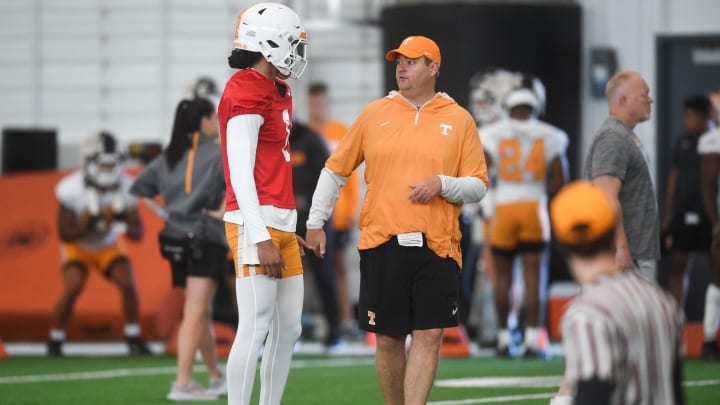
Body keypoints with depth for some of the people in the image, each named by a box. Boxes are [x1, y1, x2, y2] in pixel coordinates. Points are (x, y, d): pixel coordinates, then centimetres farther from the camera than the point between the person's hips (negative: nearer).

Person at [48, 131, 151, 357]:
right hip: (78, 246, -3)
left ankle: (134, 340, 1)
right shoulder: (71, 189, -27)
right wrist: (89, 226, -39)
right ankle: (55, 342, -5)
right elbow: (64, 233, -22)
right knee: (72, 289, -23)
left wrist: (124, 224, -36)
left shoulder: (126, 188, -19)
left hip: (110, 246, 3)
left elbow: (138, 234, -13)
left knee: (128, 286, -16)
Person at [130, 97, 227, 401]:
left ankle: (216, 377, 27)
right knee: (195, 314, -10)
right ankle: (182, 384, -15)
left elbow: (140, 187, 16)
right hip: (205, 239, -7)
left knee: (203, 313, 17)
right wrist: (224, 211, -13)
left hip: (175, 237, 7)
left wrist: (161, 212, 12)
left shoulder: (169, 157, 12)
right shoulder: (217, 154, -6)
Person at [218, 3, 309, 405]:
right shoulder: (246, 92, -11)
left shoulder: (277, 93, 18)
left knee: (289, 329, 10)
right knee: (255, 327, -11)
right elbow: (240, 171, -16)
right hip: (257, 224, -10)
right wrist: (262, 238, -19)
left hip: (281, 225, 10)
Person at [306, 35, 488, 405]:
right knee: (388, 339, 3)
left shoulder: (458, 120, 7)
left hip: (436, 246, -1)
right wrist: (316, 222, 9)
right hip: (381, 243, 1)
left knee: (429, 335, -8)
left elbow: (478, 186, 6)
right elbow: (335, 169, 14)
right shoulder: (374, 114, 9)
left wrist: (443, 184, -13)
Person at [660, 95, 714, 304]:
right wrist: (666, 215, 11)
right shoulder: (683, 142, 8)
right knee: (677, 266, 2)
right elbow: (674, 177, 12)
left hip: (708, 215, -3)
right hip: (683, 214, 3)